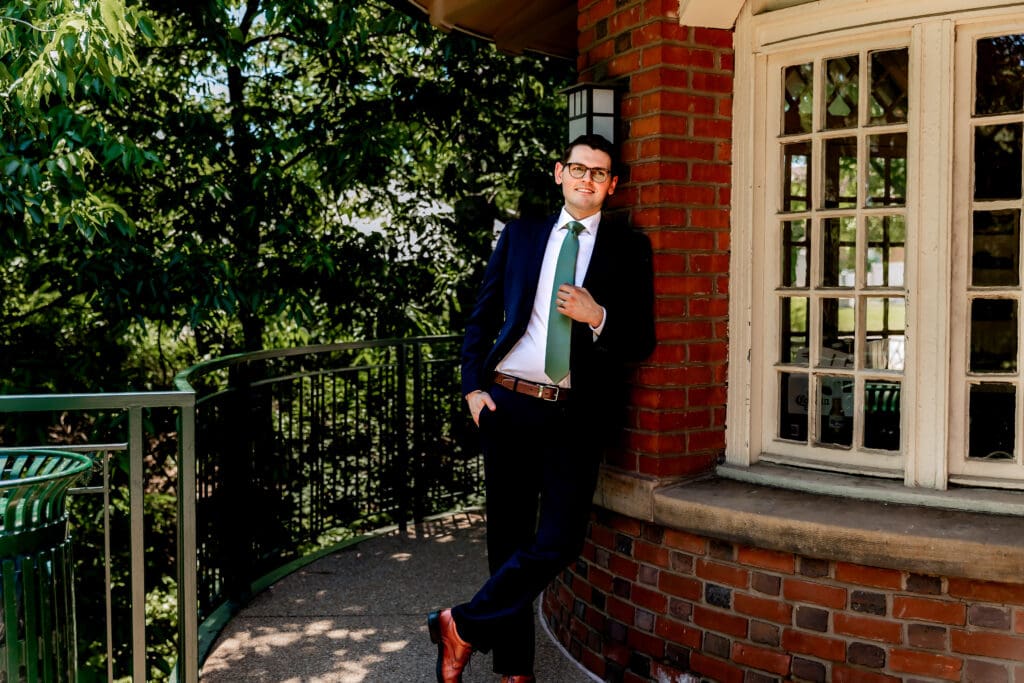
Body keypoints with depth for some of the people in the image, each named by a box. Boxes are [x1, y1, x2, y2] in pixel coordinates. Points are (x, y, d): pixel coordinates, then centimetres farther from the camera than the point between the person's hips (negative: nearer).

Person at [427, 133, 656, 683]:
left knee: (559, 541, -12)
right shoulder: (520, 235, 12)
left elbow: (642, 341, 4)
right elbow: (481, 317, 13)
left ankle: (464, 626, 7)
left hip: (576, 415, -1)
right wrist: (473, 386, 1)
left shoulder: (628, 248, 7)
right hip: (507, 406, 2)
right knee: (508, 537, 8)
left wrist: (598, 318, -15)